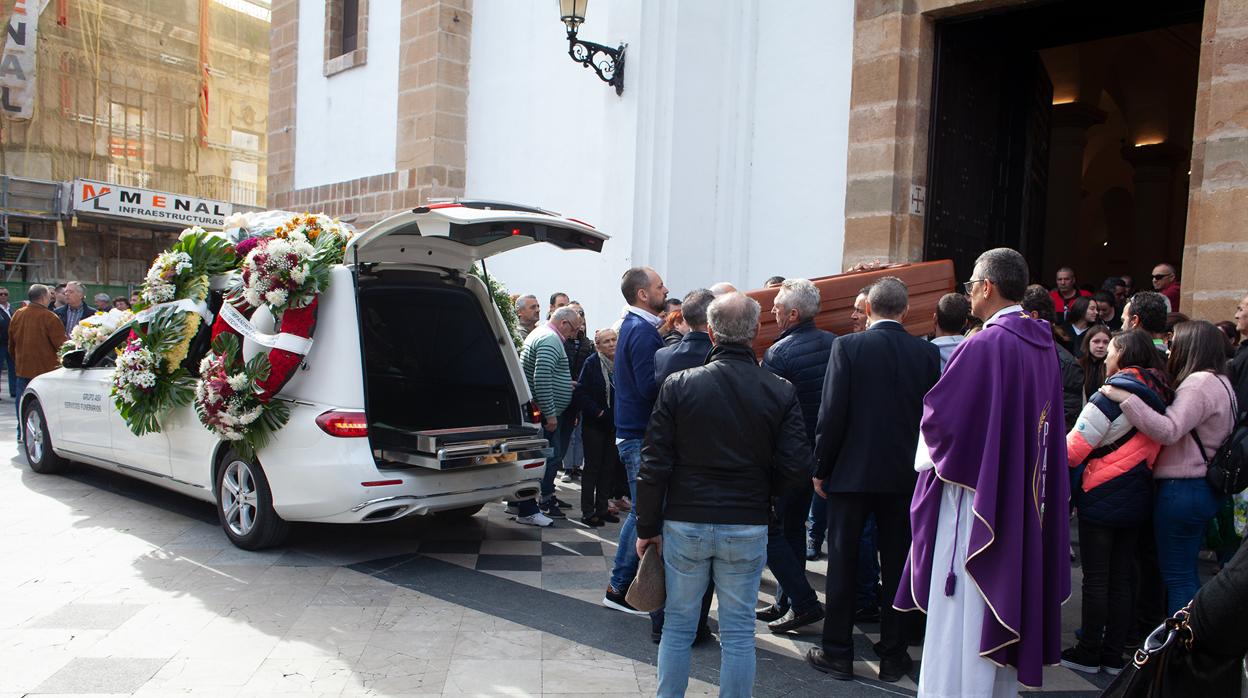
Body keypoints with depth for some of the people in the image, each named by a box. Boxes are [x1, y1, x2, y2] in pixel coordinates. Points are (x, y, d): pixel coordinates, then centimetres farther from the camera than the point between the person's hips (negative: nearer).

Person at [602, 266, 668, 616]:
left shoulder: (634, 326, 15)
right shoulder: (643, 331, -16)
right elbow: (650, 387, -23)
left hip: (633, 433, 10)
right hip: (641, 437, -10)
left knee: (641, 512, 17)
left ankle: (622, 585, 26)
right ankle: (620, 588, 8)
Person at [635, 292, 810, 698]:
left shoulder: (678, 385, -8)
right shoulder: (781, 392, -6)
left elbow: (654, 466, -6)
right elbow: (796, 468, -6)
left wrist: (648, 527, 3)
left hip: (685, 523, 0)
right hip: (748, 528, 0)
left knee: (678, 626, 14)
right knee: (738, 632, 12)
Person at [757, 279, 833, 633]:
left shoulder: (778, 353, -19)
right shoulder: (833, 344, 2)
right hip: (819, 453, 7)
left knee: (769, 528, 4)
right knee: (794, 524, 18)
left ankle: (804, 602, 0)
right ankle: (787, 603, 26)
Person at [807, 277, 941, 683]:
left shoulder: (847, 347, -10)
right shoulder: (928, 353, -1)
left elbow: (832, 414, -12)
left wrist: (821, 468, -2)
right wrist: (918, 464, 14)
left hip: (851, 471, -3)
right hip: (904, 474, 3)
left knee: (842, 562, 8)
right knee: (896, 564, 12)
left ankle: (837, 653, 15)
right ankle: (893, 655, 21)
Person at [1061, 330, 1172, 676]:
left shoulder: (1113, 394, -16)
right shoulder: (1159, 394, 6)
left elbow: (1075, 446, -17)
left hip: (1102, 496, -7)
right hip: (1136, 500, 7)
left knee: (1096, 579, 2)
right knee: (1122, 579, 12)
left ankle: (1088, 654, 12)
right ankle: (1114, 656, 20)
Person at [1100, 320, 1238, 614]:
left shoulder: (1200, 382, -16)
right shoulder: (1219, 382, 15)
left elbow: (1169, 430, -27)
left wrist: (1126, 399, -28)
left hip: (1182, 489, -10)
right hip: (1204, 488, 10)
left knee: (1177, 575, -1)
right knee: (1186, 572, 19)